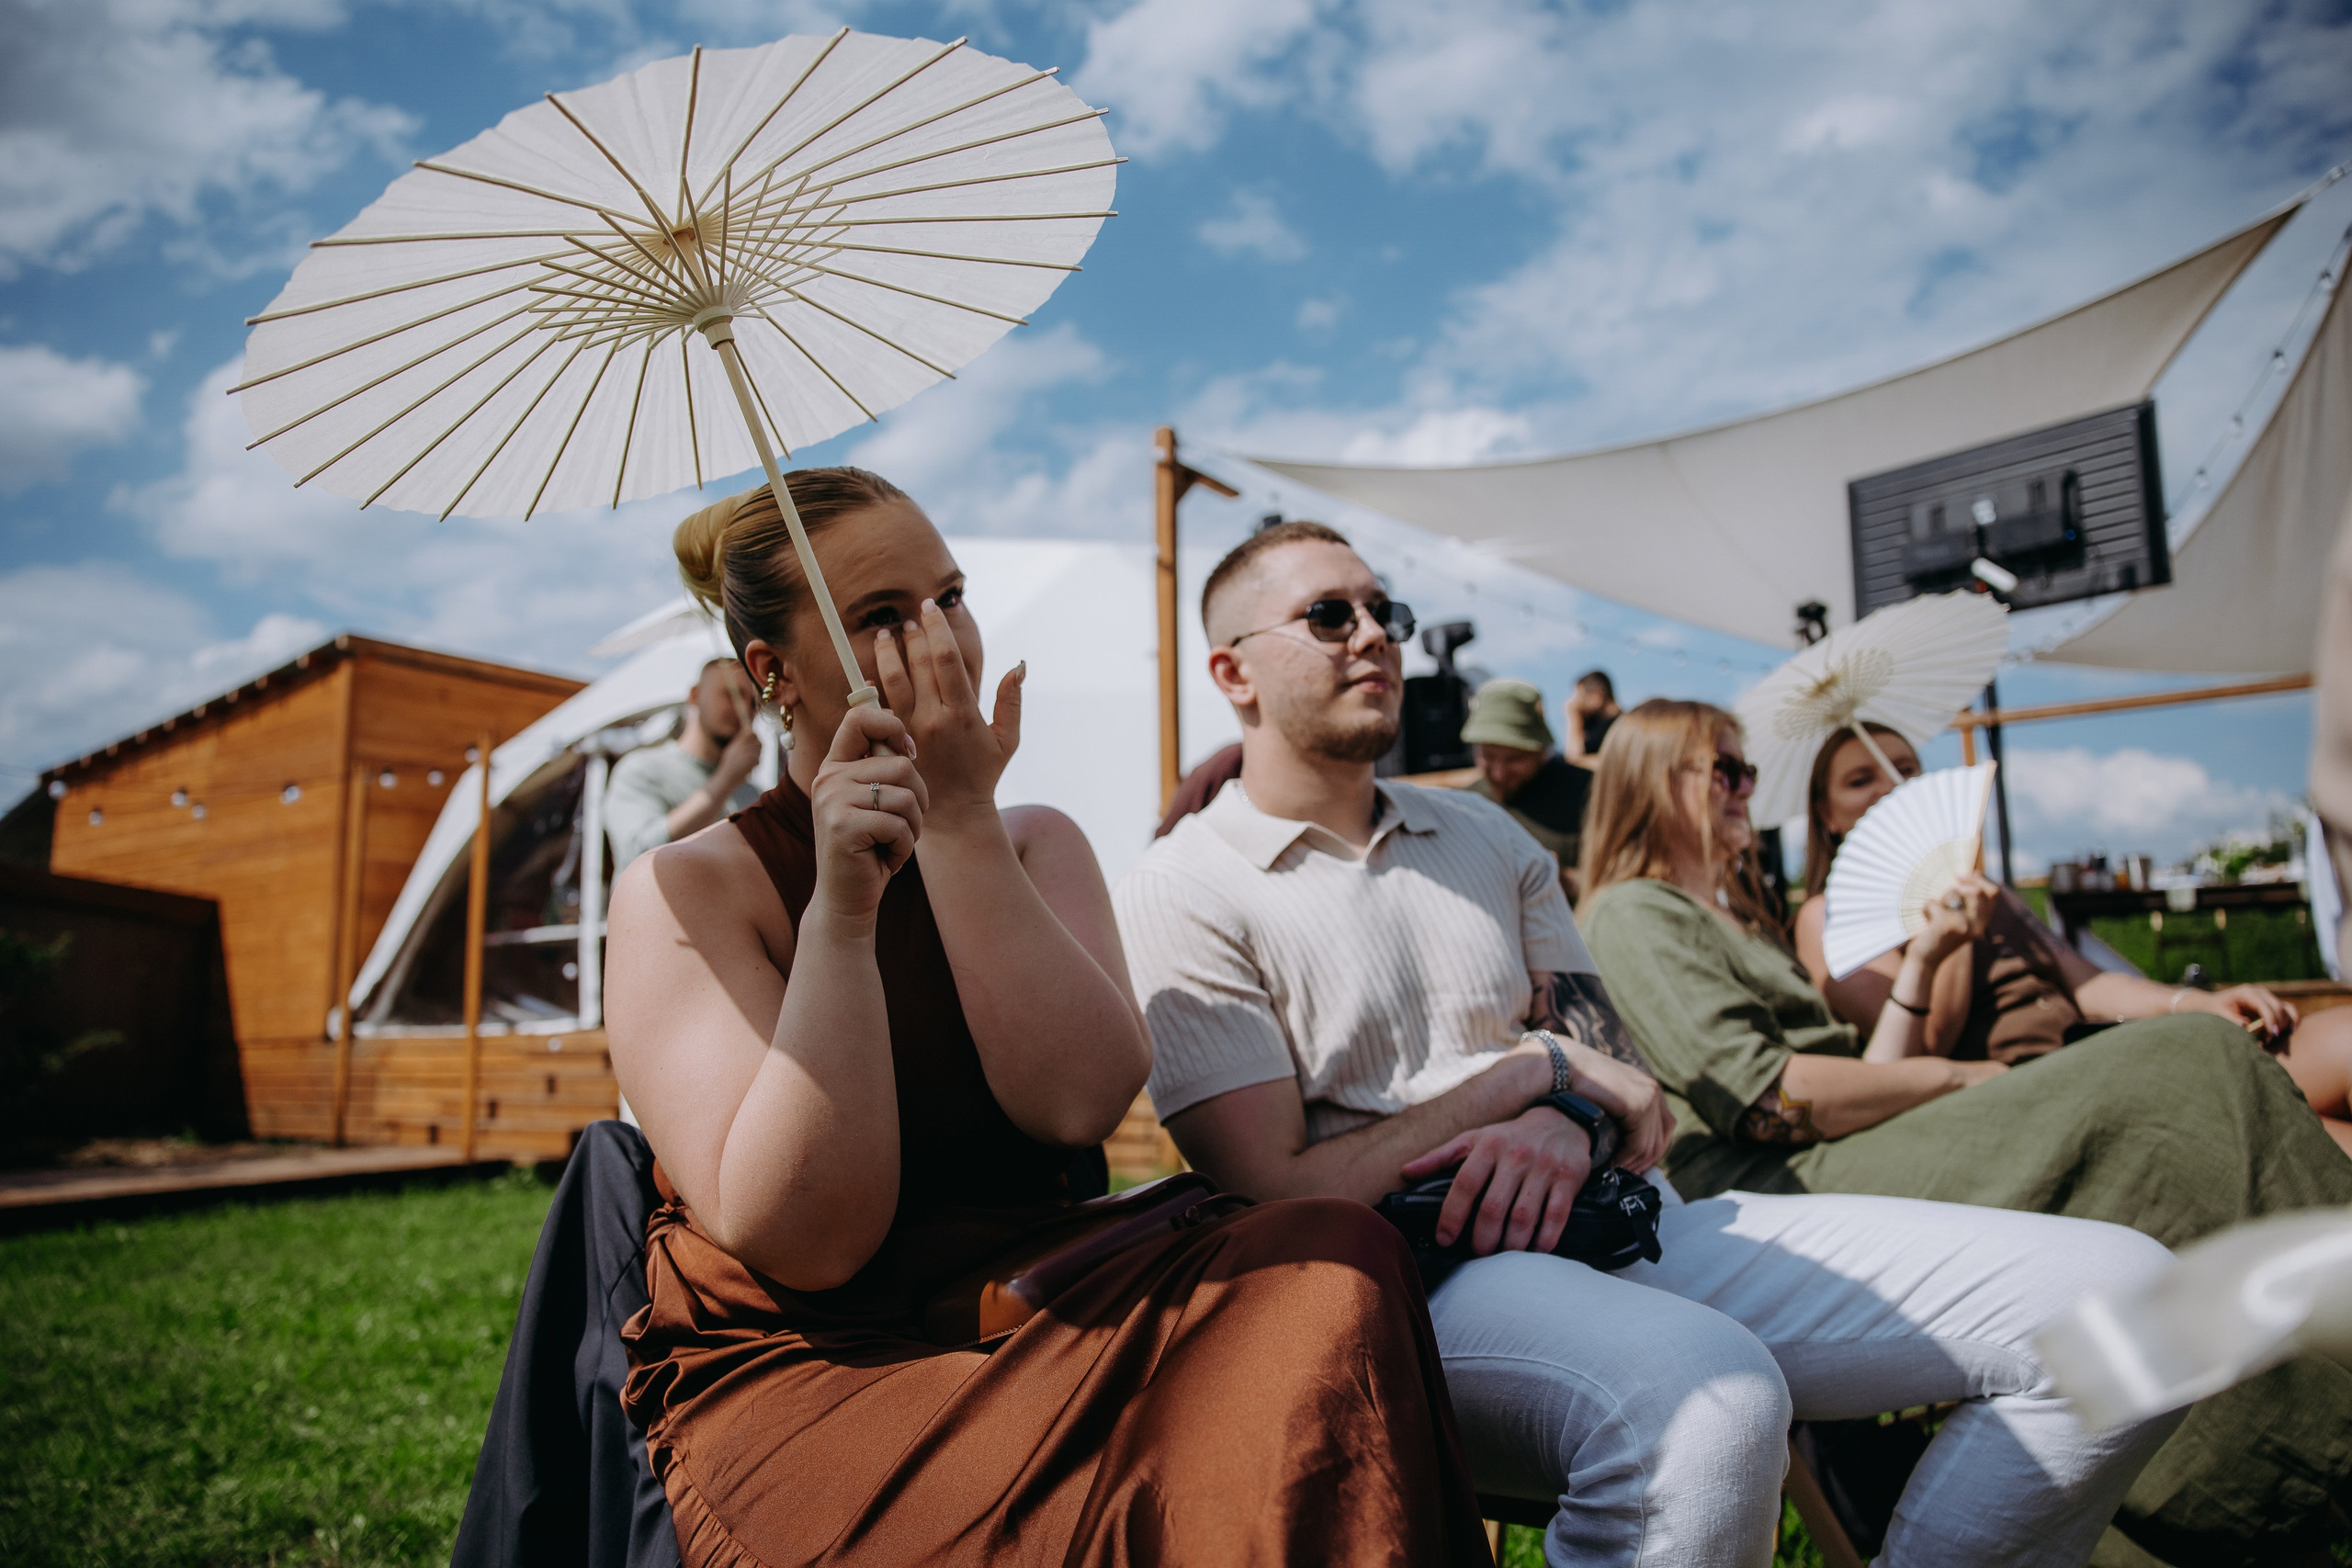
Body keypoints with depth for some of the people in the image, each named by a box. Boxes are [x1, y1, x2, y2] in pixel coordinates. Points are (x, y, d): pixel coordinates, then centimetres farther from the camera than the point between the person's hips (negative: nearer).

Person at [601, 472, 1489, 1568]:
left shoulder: (1037, 846, 10)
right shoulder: (682, 890, -4)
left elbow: (1082, 1103, -11)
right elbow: (800, 1241, -15)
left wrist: (959, 822, -13)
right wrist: (840, 909, -23)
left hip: (1039, 1331, 6)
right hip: (803, 1372, -5)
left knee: (1332, 1266, -21)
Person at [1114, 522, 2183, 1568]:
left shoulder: (1485, 837, 20)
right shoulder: (1183, 893, -1)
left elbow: (1613, 1076, 17)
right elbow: (1280, 1195, -9)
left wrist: (1561, 1126, -9)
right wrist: (1532, 1069, -7)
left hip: (1615, 1222, 7)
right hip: (1411, 1276, -6)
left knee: (2116, 1291, -7)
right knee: (1706, 1398, -42)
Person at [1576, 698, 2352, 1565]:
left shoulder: (1740, 921, 30)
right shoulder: (1632, 915, 0)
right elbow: (1770, 1098, -13)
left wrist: (1920, 960, 15)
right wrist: (1966, 1078, -5)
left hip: (1842, 1172, 9)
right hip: (1781, 1194, -9)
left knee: (2196, 1057, -7)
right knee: (2179, 1067, -18)